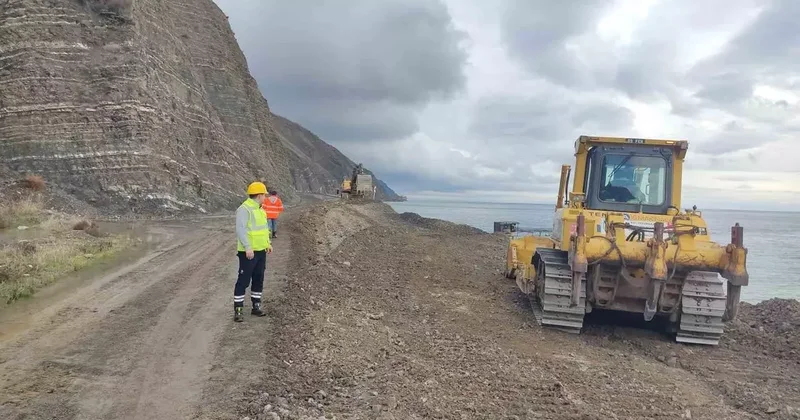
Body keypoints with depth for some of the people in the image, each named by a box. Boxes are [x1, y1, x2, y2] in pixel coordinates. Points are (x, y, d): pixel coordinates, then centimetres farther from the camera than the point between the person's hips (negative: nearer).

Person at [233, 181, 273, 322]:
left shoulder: (259, 209, 13)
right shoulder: (244, 209, -16)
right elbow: (240, 229, -24)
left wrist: (268, 243, 18)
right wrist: (248, 247, -29)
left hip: (261, 251, 9)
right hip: (248, 252, -9)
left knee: (258, 279, 14)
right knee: (243, 280, -4)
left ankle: (256, 306, 25)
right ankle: (238, 310, 3)